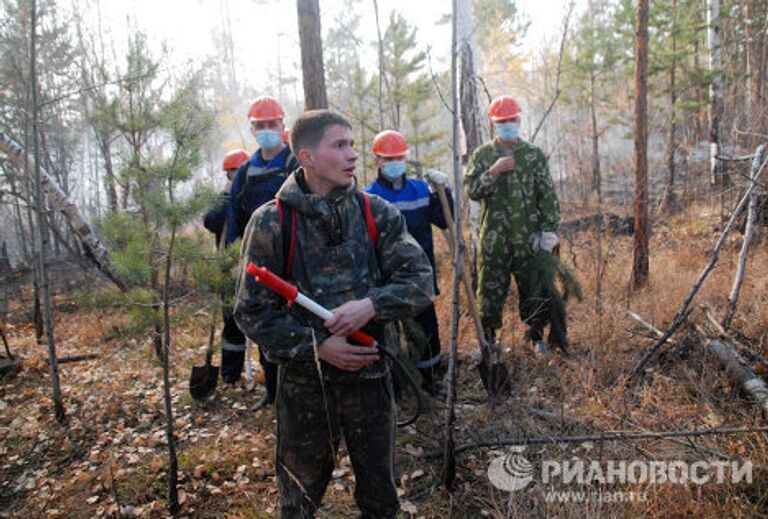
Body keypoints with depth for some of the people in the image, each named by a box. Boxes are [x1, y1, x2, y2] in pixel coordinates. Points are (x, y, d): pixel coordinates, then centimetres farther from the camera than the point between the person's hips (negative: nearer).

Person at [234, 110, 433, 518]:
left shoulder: (376, 213, -3)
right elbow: (252, 313, -7)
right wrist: (316, 346, -18)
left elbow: (421, 282, -6)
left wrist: (372, 304, -24)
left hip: (371, 376, 2)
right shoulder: (271, 223, -9)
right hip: (304, 382, -1)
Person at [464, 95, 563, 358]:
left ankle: (536, 335, 25)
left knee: (535, 287, 6)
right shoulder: (482, 155, 5)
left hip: (528, 237, 0)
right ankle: (487, 337, 23)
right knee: (490, 288, 7)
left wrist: (550, 229, -4)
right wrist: (493, 172, -17)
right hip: (493, 237, 0)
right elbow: (471, 190, -3)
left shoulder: (534, 155, 5)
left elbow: (548, 196, 3)